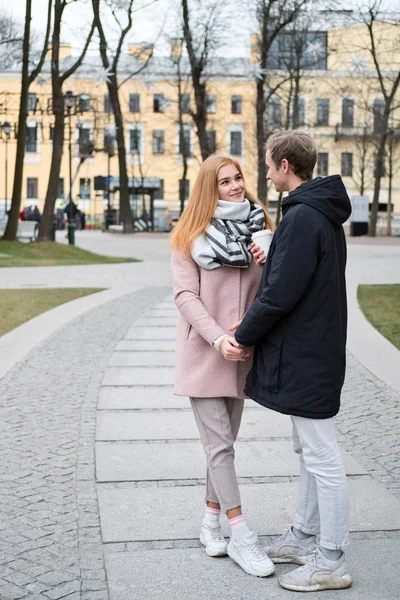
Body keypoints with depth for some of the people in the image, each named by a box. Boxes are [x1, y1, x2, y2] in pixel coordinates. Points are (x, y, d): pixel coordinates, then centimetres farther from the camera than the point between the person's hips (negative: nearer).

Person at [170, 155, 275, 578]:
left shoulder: (257, 226, 7)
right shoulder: (190, 234, -3)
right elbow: (185, 295, -9)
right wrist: (218, 338, -19)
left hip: (242, 353, 4)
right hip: (204, 352, -4)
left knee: (224, 441, 11)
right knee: (220, 444, -3)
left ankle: (211, 523, 25)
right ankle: (241, 538, 3)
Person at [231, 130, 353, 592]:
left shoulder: (302, 216, -19)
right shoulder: (325, 214, 13)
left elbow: (282, 294, -22)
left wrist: (244, 335, -9)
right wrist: (270, 262, 4)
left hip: (305, 355, -11)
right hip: (318, 348, 11)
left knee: (321, 457, -2)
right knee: (309, 451, 18)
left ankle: (330, 562, 8)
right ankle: (304, 537, 31)